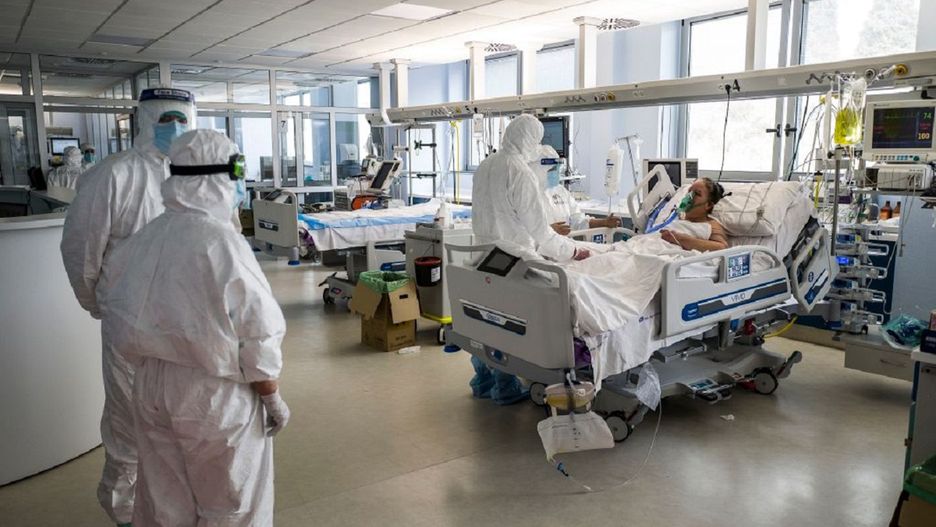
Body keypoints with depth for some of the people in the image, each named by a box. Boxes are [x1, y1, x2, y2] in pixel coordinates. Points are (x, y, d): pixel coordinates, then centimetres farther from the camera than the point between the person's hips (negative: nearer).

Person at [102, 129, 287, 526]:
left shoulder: (143, 238, -1)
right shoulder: (222, 241, -21)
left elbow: (123, 321, 7)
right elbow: (257, 335, -18)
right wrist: (272, 397, -6)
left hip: (150, 387, 6)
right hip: (212, 391, -6)